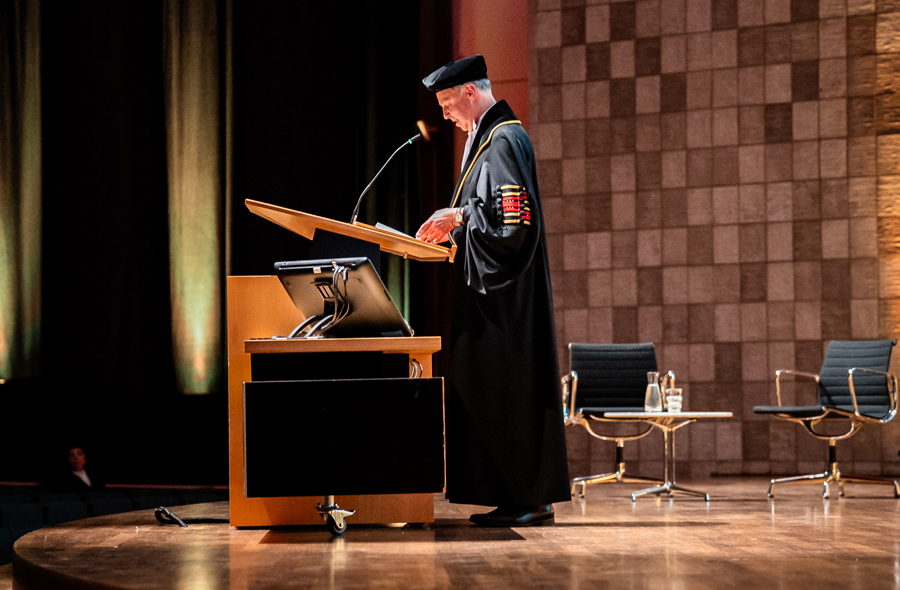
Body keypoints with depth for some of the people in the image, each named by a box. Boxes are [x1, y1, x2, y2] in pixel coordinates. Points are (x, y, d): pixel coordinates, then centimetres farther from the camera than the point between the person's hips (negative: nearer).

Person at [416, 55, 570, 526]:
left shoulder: (505, 141, -13)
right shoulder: (488, 137, 18)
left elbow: (514, 219, -22)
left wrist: (459, 216, -14)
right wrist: (453, 227, 10)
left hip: (507, 294, -10)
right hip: (492, 293, 10)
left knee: (508, 394, -8)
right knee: (490, 393, 9)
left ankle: (531, 500, -4)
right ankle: (520, 498, 12)